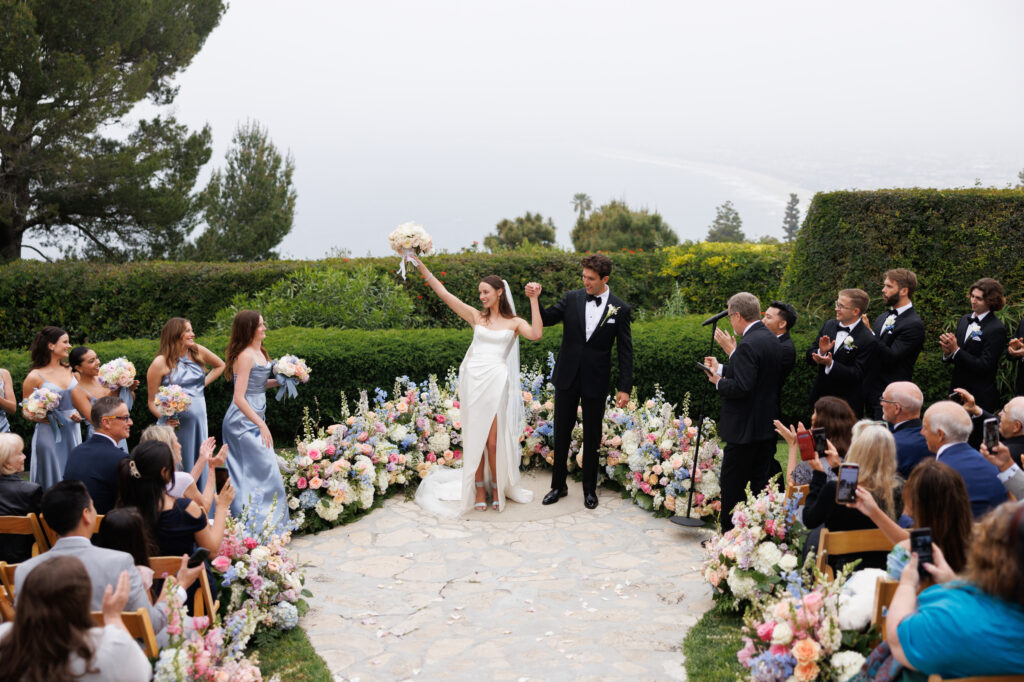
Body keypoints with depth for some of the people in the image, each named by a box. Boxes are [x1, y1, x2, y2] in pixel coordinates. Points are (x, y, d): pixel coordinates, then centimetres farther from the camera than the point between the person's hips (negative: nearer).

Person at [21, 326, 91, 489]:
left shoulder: (70, 371, 9)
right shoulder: (35, 377, -6)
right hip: (49, 435, -5)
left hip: (72, 434, 5)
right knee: (52, 483, 0)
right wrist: (41, 418, -19)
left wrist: (78, 414, 1)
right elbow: (25, 412, -1)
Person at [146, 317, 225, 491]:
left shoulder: (198, 352, 6)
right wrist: (165, 418, -22)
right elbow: (152, 401, -5)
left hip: (199, 420, 5)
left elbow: (220, 365, 26)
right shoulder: (160, 363, -7)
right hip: (175, 423, -5)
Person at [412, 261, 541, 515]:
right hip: (472, 379, 2)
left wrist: (533, 300, -10)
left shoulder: (514, 322, 8)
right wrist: (420, 265, 1)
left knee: (494, 439, -3)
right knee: (474, 437, 5)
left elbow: (536, 334, -12)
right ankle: (479, 488, 16)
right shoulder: (476, 317, 12)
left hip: (497, 381, -2)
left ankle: (497, 488, 15)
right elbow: (443, 294, 7)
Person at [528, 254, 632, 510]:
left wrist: (625, 387, -8)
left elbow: (625, 351, -4)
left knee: (592, 438, 9)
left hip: (595, 382, -2)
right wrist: (535, 299, -16)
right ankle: (558, 486, 25)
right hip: (567, 377, 2)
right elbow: (546, 319, 3)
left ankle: (590, 489, 24)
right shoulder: (572, 298, -1)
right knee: (561, 434, 11)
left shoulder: (620, 309, -6)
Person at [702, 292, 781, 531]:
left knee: (732, 485, 0)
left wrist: (718, 382, -10)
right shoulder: (771, 339, 10)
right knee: (758, 483, 14)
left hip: (745, 429, -10)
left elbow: (741, 387, -26)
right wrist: (722, 368, 18)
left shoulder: (748, 344, -20)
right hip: (767, 426, 10)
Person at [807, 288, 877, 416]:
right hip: (819, 397, 5)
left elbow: (857, 375, -18)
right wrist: (821, 352, -17)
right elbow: (810, 355, 6)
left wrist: (831, 364, -29)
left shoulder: (867, 340, -15)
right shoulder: (829, 325, 4)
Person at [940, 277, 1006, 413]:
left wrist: (956, 350, -20)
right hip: (957, 389, 6)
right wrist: (948, 352, -9)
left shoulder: (997, 329, -12)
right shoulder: (964, 320, 9)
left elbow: (984, 366, -18)